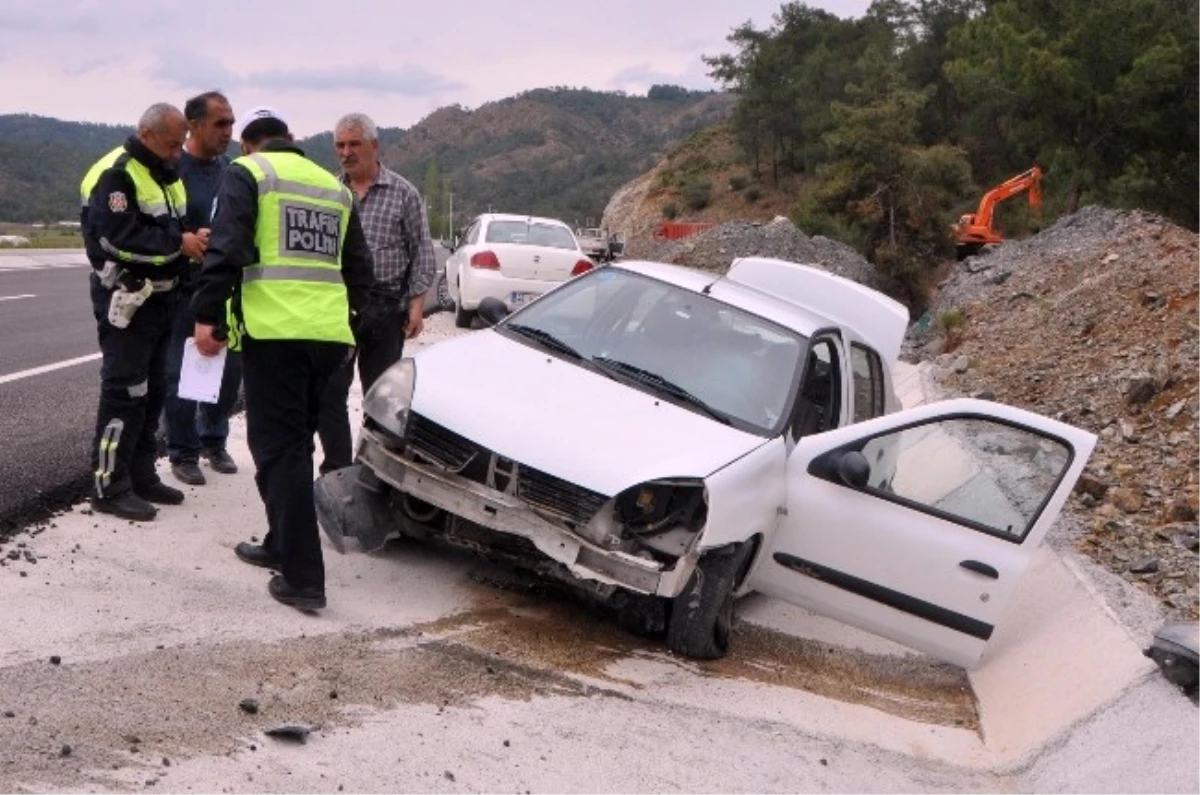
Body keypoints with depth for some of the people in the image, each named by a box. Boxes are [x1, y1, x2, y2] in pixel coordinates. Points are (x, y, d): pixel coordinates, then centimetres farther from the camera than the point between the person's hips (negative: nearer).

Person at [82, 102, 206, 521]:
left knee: (153, 390, 13)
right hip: (125, 297, -9)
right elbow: (119, 238, -25)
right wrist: (178, 244, -21)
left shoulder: (165, 173, 14)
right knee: (124, 391, -8)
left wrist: (194, 239, -3)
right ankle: (109, 486, -3)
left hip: (159, 295, 9)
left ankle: (141, 475, 22)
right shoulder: (116, 174, -16)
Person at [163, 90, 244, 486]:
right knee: (182, 375, 2)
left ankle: (213, 441, 30)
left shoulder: (231, 169, 7)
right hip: (185, 290, -5)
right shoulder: (172, 168, -9)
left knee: (230, 369, 11)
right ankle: (183, 453, 15)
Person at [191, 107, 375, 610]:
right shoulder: (333, 186, 21)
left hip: (274, 330, -6)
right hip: (328, 333, 6)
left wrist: (207, 315, -9)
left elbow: (225, 248, -11)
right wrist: (352, 325, 33)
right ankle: (283, 545, 30)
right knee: (294, 444, 20)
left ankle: (303, 578, -9)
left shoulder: (246, 172, 3)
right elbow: (359, 267, 24)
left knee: (279, 450, -5)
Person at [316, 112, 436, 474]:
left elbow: (422, 253, 2)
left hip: (385, 307, -2)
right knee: (330, 391, -2)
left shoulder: (403, 193, 2)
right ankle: (337, 469, 6)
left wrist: (416, 303, -6)